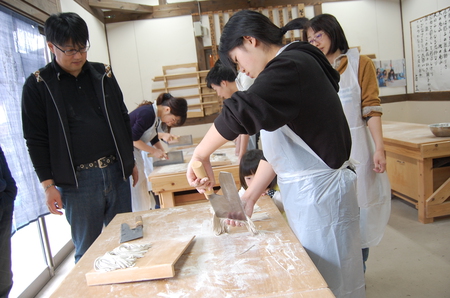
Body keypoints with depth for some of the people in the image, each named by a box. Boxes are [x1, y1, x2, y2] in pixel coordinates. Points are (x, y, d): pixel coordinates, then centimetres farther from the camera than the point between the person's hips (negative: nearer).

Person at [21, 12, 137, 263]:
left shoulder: (103, 74, 8)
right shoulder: (38, 85, -2)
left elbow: (123, 120, 13)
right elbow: (36, 140, -2)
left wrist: (130, 160, 13)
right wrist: (48, 184, -6)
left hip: (116, 172, 4)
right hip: (77, 181, -3)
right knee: (87, 251, 8)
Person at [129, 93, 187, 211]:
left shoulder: (156, 116, 5)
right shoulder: (147, 114, -24)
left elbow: (153, 138, 15)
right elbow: (133, 139, -23)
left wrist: (163, 152, 5)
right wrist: (154, 151, -16)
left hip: (134, 151, 9)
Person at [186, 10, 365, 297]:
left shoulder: (291, 65, -18)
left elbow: (240, 111, -33)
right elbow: (276, 149, 11)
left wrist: (200, 157, -18)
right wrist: (250, 197, 7)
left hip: (320, 193, -9)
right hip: (304, 192, 9)